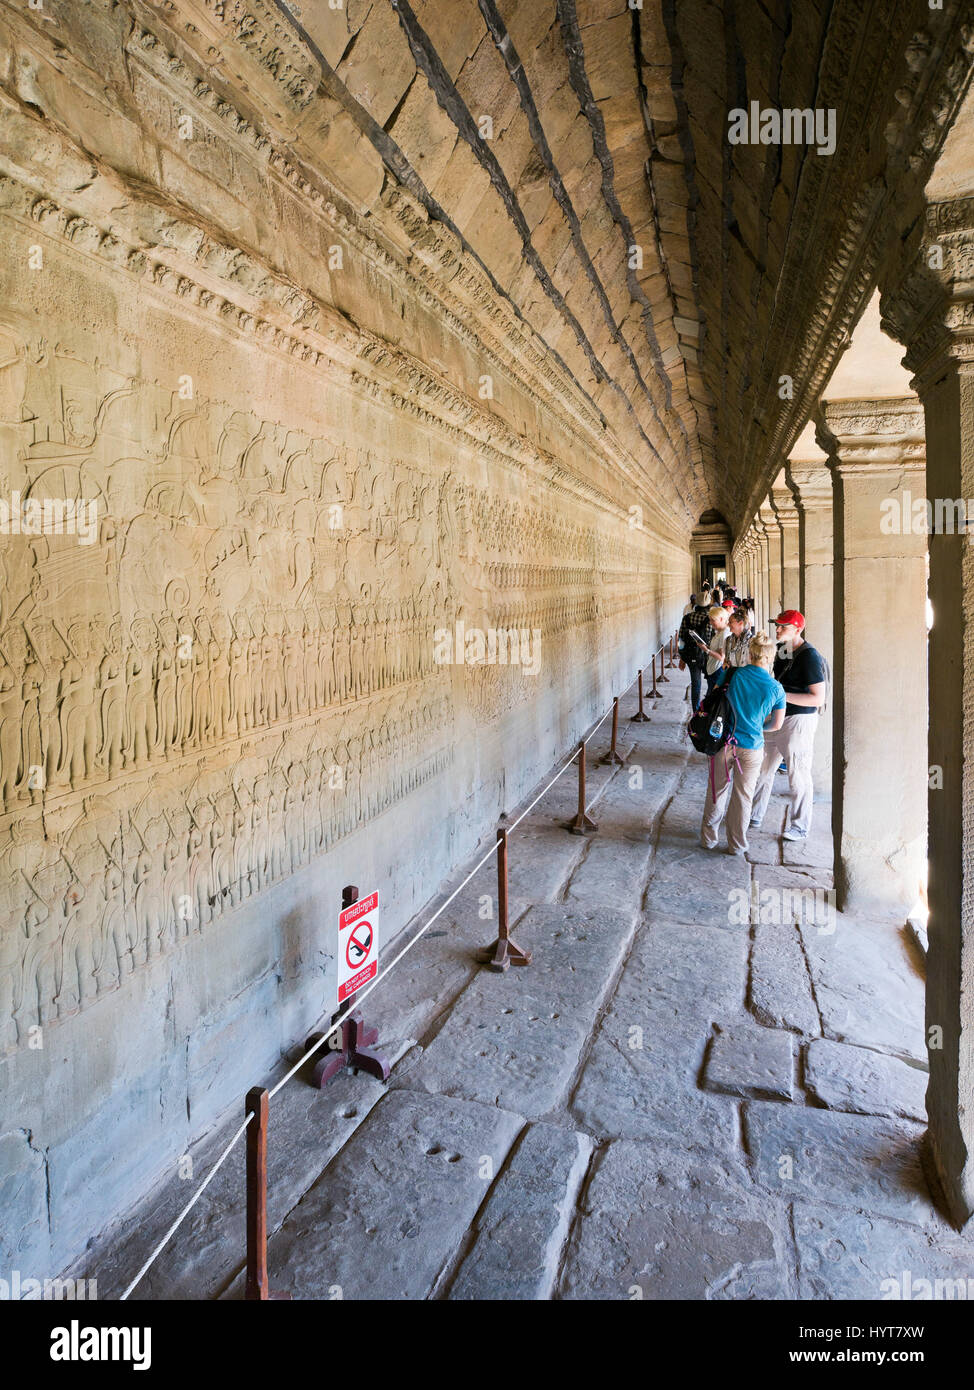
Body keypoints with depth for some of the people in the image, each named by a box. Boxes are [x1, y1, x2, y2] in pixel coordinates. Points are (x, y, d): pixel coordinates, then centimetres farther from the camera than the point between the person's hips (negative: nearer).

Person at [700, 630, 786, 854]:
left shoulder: (732, 674, -9)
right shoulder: (775, 688, -9)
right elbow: (776, 725, 2)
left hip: (723, 742, 1)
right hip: (751, 748, -1)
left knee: (716, 791, 16)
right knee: (742, 796, 13)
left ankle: (708, 838, 27)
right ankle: (736, 844, 25)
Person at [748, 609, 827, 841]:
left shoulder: (809, 657, -19)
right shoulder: (782, 649, 7)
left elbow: (818, 698, -23)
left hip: (799, 720, -9)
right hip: (777, 717, 9)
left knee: (798, 775, 3)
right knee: (763, 768, 16)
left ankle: (800, 828, 18)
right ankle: (754, 816, 30)